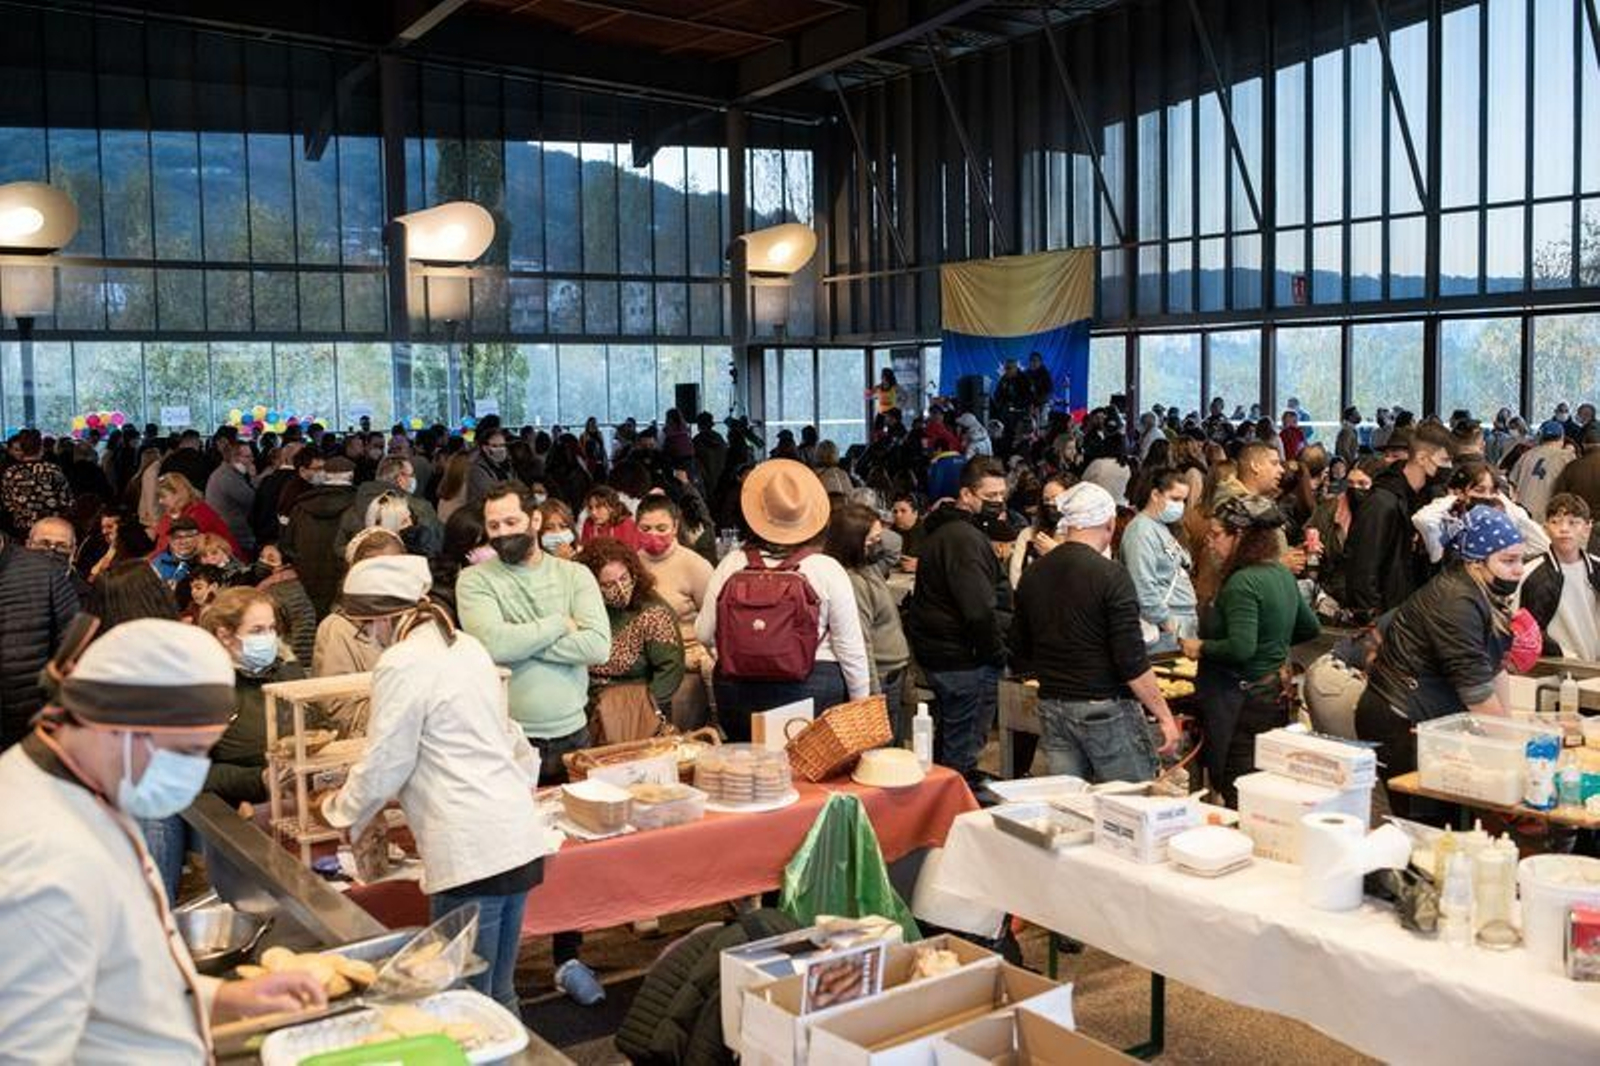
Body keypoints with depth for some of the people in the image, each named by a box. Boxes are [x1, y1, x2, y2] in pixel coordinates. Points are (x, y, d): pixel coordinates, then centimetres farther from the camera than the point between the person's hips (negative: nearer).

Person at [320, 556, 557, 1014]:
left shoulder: (402, 665, -10)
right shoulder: (467, 646, 15)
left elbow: (384, 768, -4)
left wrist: (340, 809, 15)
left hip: (471, 852, -9)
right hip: (518, 839, 9)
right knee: (499, 995, 18)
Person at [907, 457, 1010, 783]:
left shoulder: (944, 531, 14)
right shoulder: (965, 539, -20)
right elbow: (980, 609, -25)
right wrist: (998, 653, -14)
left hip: (938, 654, 11)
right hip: (964, 659, -11)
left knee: (948, 740, 22)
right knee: (963, 749, -1)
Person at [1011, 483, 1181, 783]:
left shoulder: (1032, 575, 4)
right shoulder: (1111, 576, -13)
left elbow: (1019, 659, 11)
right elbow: (1132, 661, -17)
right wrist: (1165, 716, -10)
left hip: (1051, 709, 6)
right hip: (1106, 709, -6)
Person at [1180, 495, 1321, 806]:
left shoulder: (1242, 583, -18)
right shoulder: (1283, 574, 10)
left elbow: (1240, 648, -26)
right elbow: (1310, 628, 22)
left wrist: (1201, 648, -11)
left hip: (1241, 701, -9)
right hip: (1276, 695, 9)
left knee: (1235, 793, -4)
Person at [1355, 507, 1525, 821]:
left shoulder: (1487, 596, 11)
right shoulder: (1456, 602, -20)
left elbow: (1494, 667, 16)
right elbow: (1476, 691, -19)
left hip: (1433, 721, 10)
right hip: (1400, 724, -10)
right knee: (1421, 822, -6)